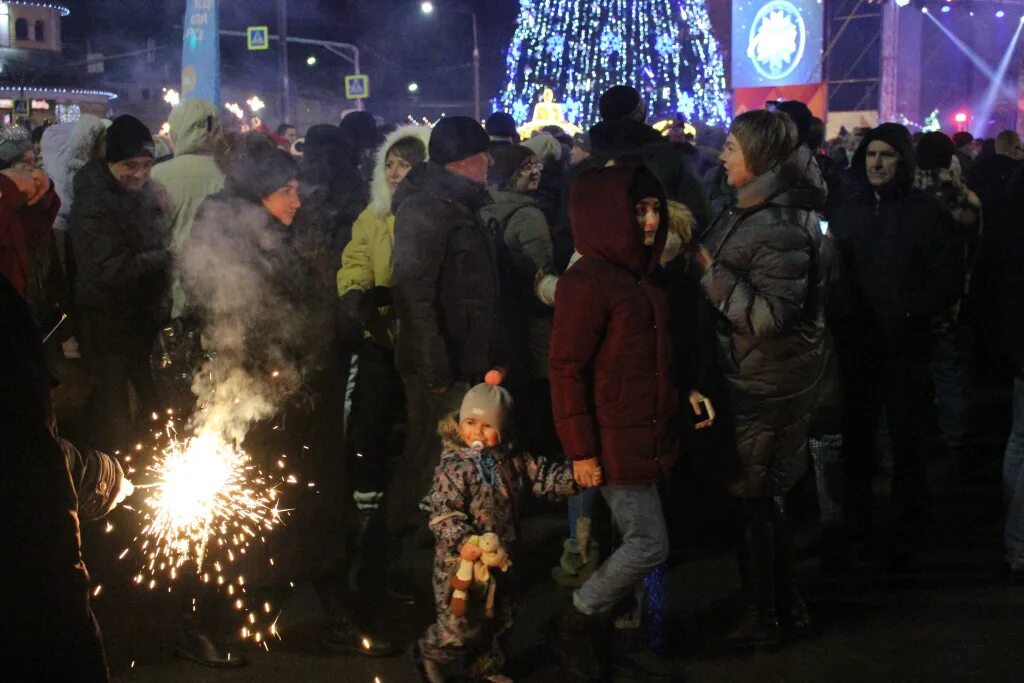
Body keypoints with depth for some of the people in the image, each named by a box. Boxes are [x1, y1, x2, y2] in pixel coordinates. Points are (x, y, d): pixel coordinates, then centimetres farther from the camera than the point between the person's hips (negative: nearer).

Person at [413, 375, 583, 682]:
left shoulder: (514, 459, 1)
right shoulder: (455, 466, -20)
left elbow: (543, 477, 7)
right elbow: (443, 512, -24)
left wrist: (577, 477, -7)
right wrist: (463, 540, -37)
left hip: (499, 555, 7)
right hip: (461, 560, -7)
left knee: (498, 618, 20)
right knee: (461, 623, -2)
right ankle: (431, 657, 25)